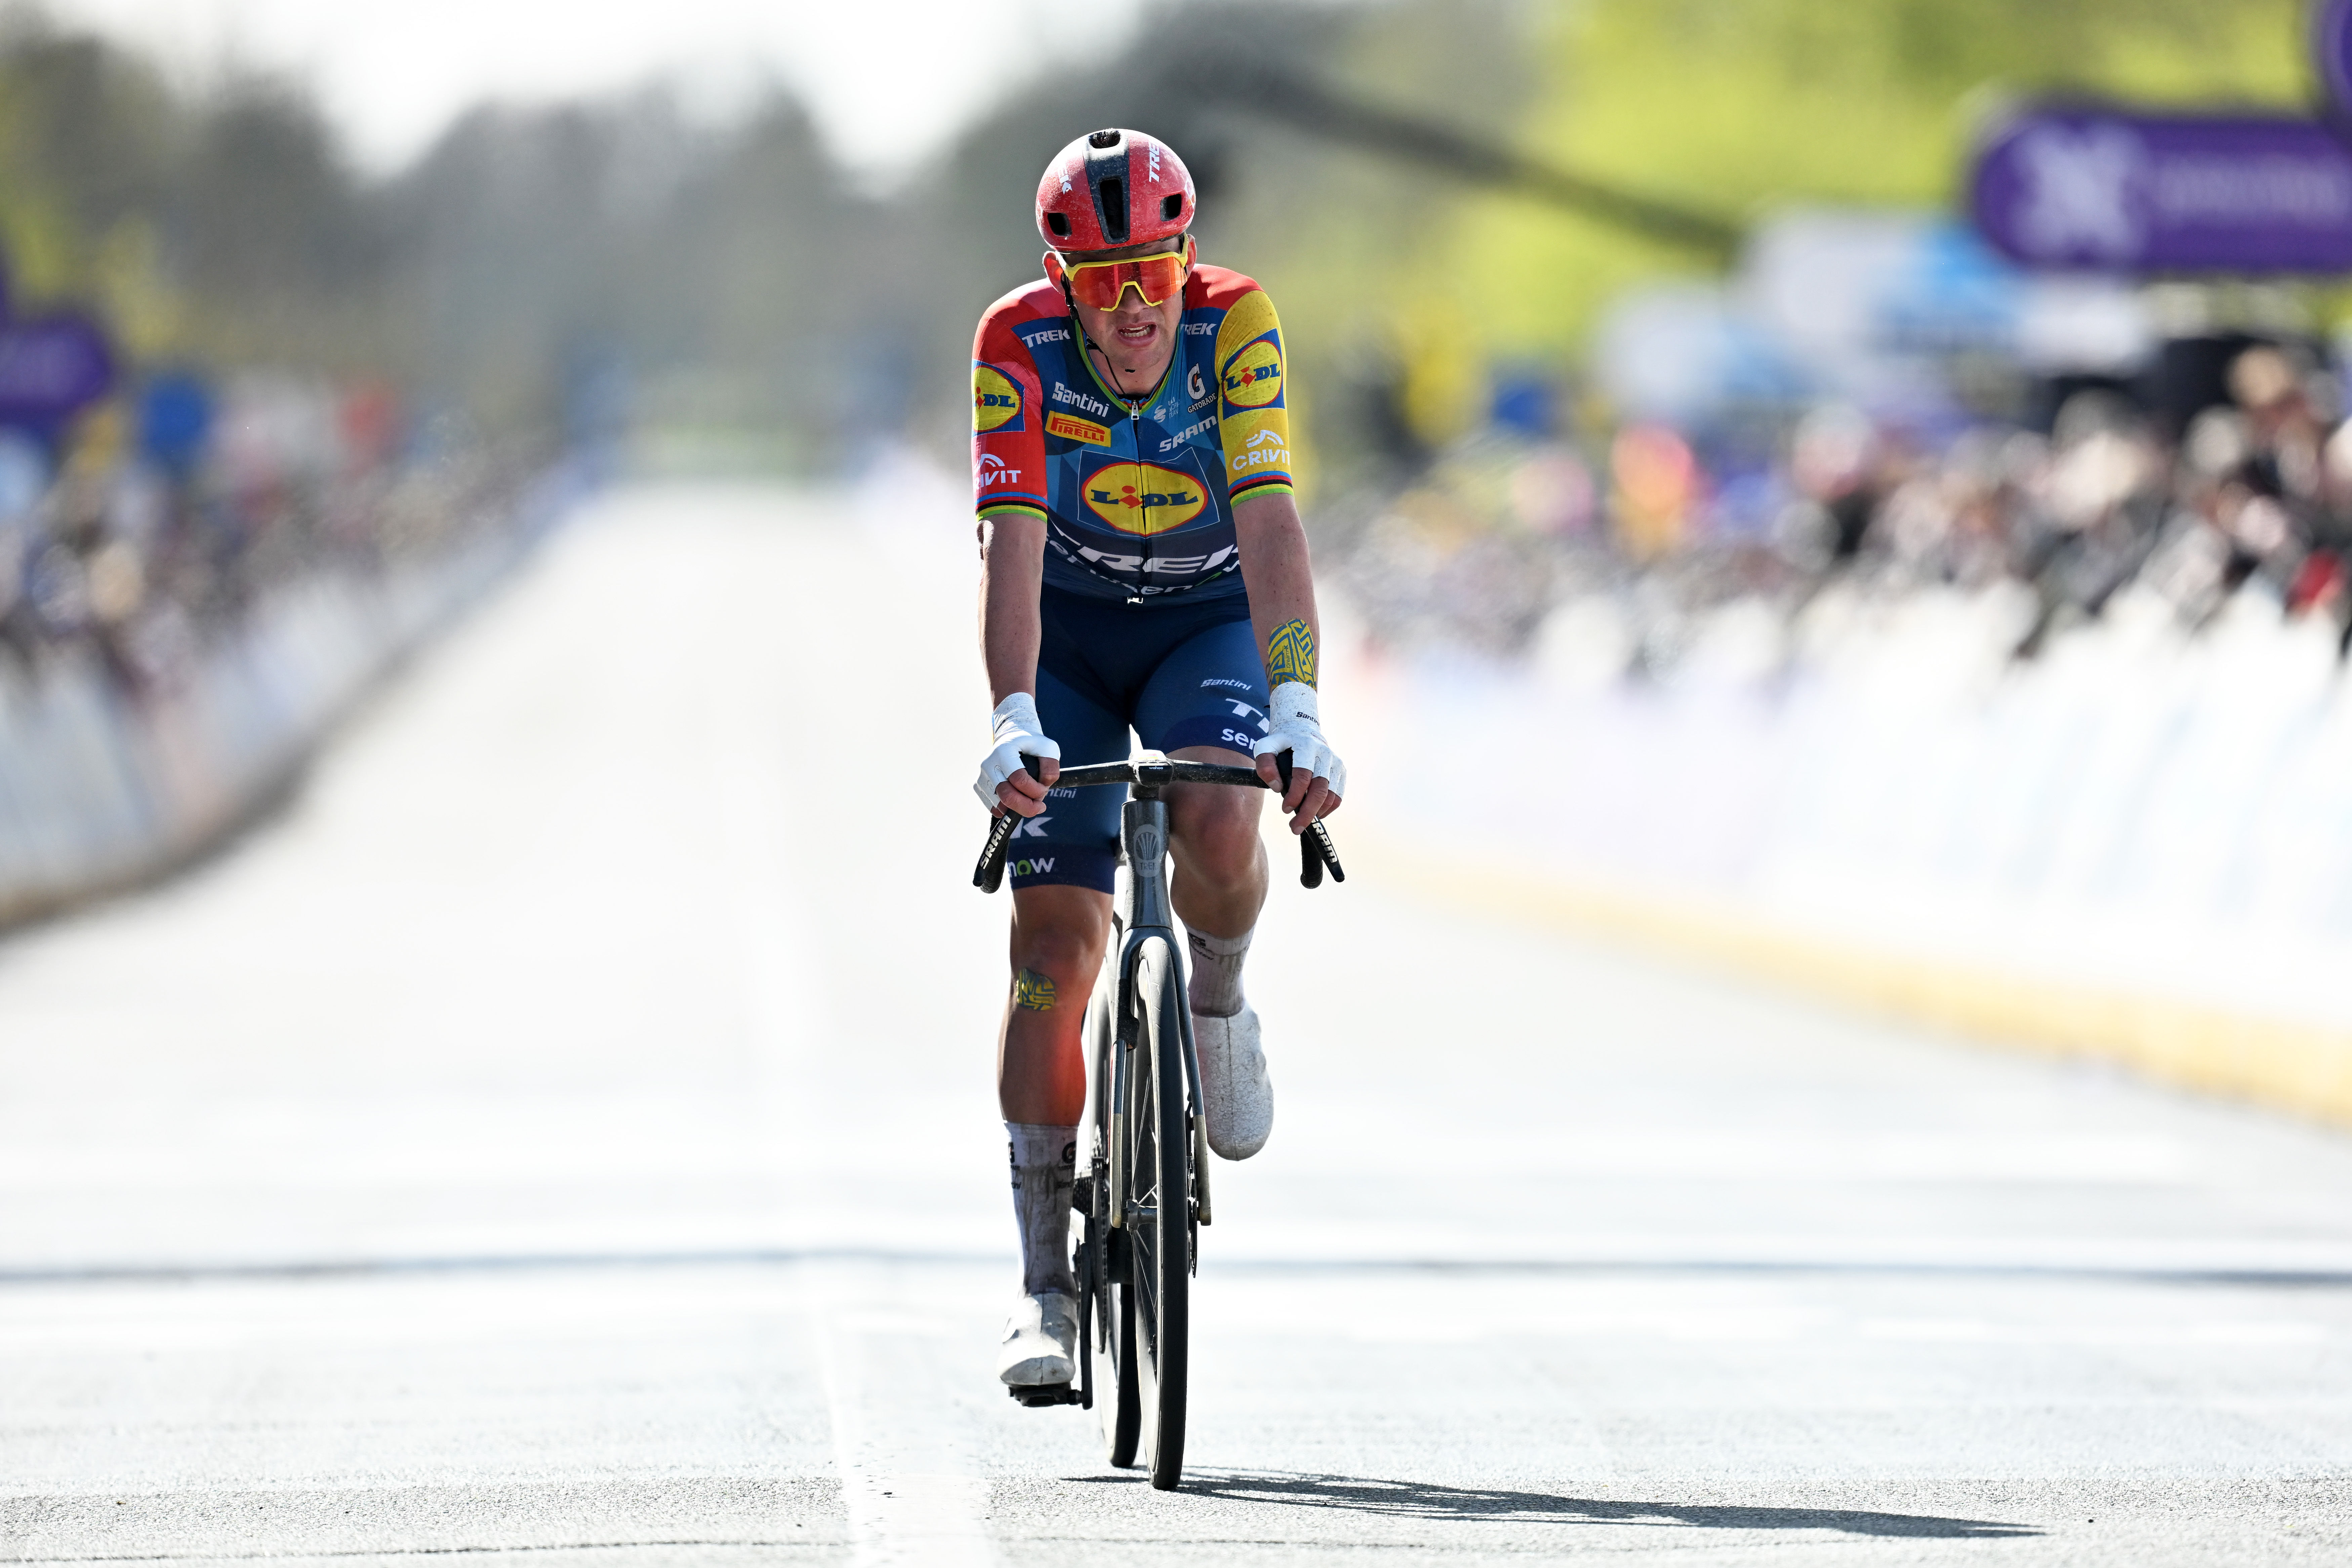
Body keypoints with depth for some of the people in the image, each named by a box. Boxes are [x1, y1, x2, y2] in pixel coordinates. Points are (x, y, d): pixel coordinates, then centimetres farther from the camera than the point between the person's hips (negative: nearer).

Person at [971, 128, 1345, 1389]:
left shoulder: (1236, 326, -26)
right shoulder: (1018, 345, -25)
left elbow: (1272, 528, -35)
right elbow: (1013, 544, -32)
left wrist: (1299, 708, -47)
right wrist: (1013, 719, -46)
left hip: (1211, 623, 0)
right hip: (1069, 634, 0)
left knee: (1220, 827, -32)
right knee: (1055, 937, -9)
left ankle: (1217, 1011, 3)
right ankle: (1045, 1285, -2)